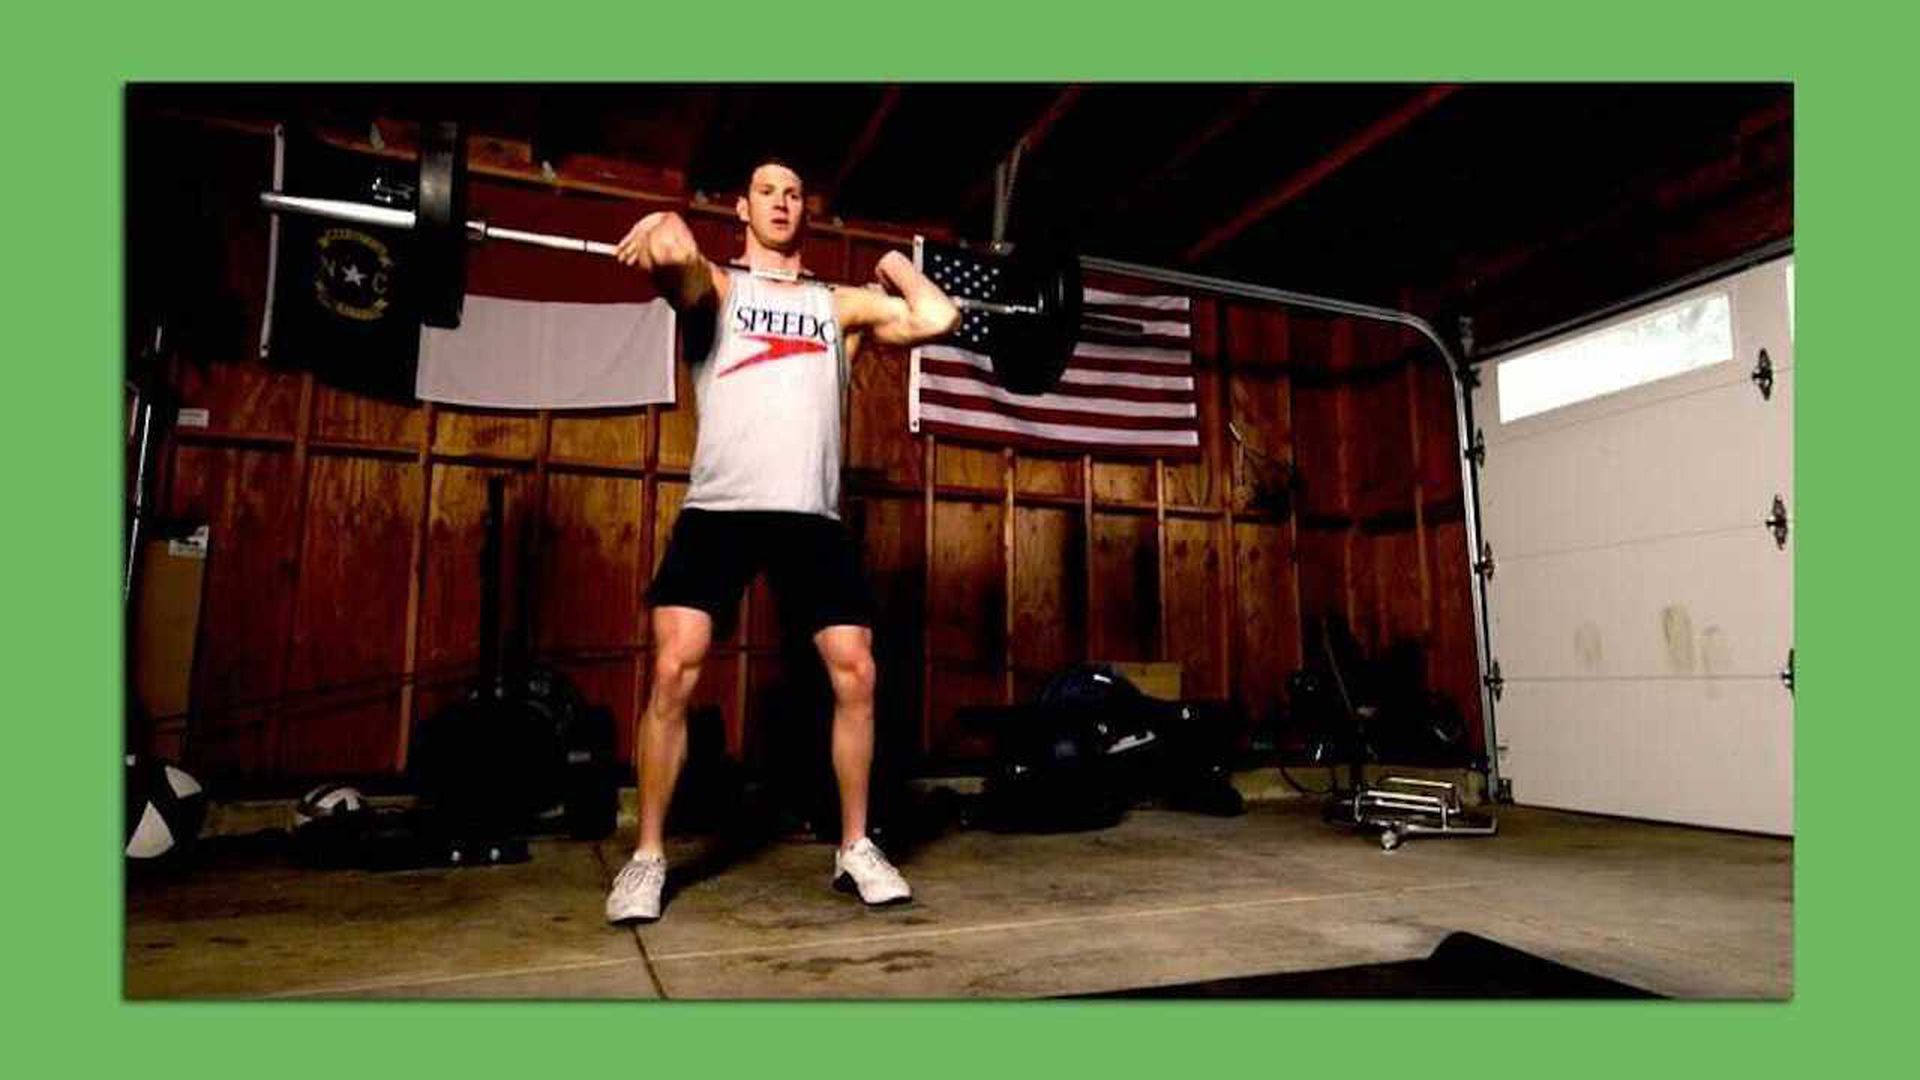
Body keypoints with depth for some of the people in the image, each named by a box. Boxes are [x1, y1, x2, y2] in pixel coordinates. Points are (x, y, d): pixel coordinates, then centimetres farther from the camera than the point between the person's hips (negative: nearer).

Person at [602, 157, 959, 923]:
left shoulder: (840, 304, 20)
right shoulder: (716, 286, 11)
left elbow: (939, 320, 7)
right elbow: (674, 257, -15)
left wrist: (897, 268, 19)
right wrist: (661, 227, -3)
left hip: (812, 515, 2)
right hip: (719, 508, -2)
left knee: (856, 675, -4)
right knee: (673, 672, -11)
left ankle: (856, 849, 13)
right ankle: (648, 857, 6)